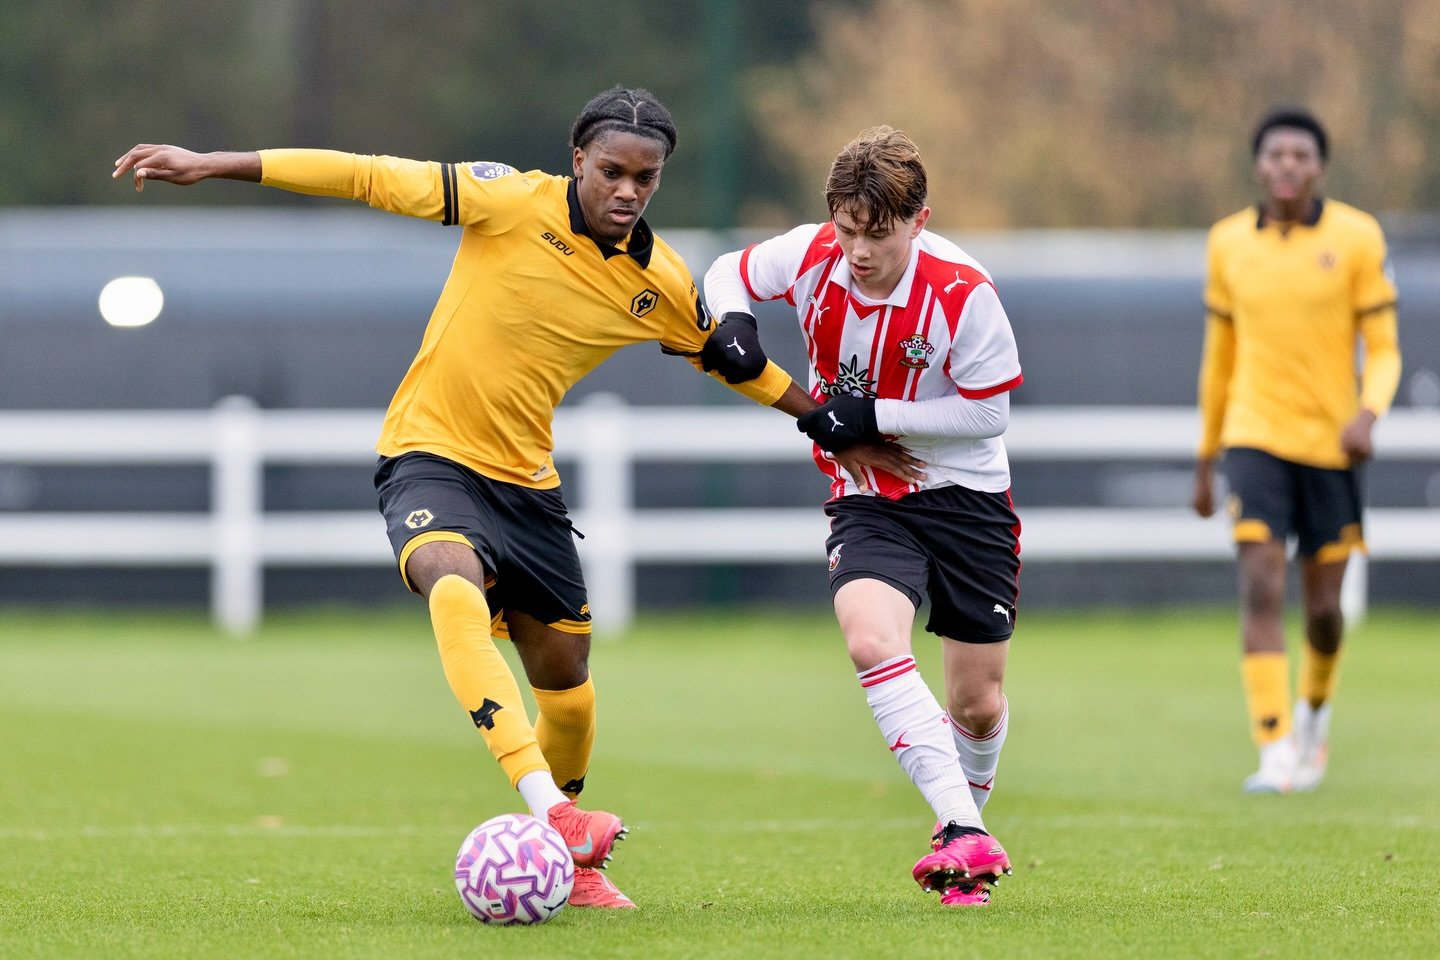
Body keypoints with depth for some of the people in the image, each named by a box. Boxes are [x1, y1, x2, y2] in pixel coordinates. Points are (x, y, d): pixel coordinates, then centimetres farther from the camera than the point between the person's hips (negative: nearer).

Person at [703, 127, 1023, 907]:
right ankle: (965, 836, -33)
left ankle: (962, 820, 37)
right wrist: (733, 322, -13)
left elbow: (987, 411, -15)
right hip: (867, 499, 1)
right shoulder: (811, 256, -10)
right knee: (871, 640, -29)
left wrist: (874, 416, -22)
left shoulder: (961, 292, -20)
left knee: (977, 705, 5)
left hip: (965, 495, -1)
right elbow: (730, 273, 9)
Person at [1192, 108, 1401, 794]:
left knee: (1323, 606, 6)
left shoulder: (1357, 238, -3)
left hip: (1331, 443, 0)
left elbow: (1384, 350, -1)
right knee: (1261, 587, -16)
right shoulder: (1229, 243, 4)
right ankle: (1276, 753, -18)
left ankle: (1314, 707, 38)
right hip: (1255, 437, 0)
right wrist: (1204, 462, 17)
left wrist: (1367, 414, -22)